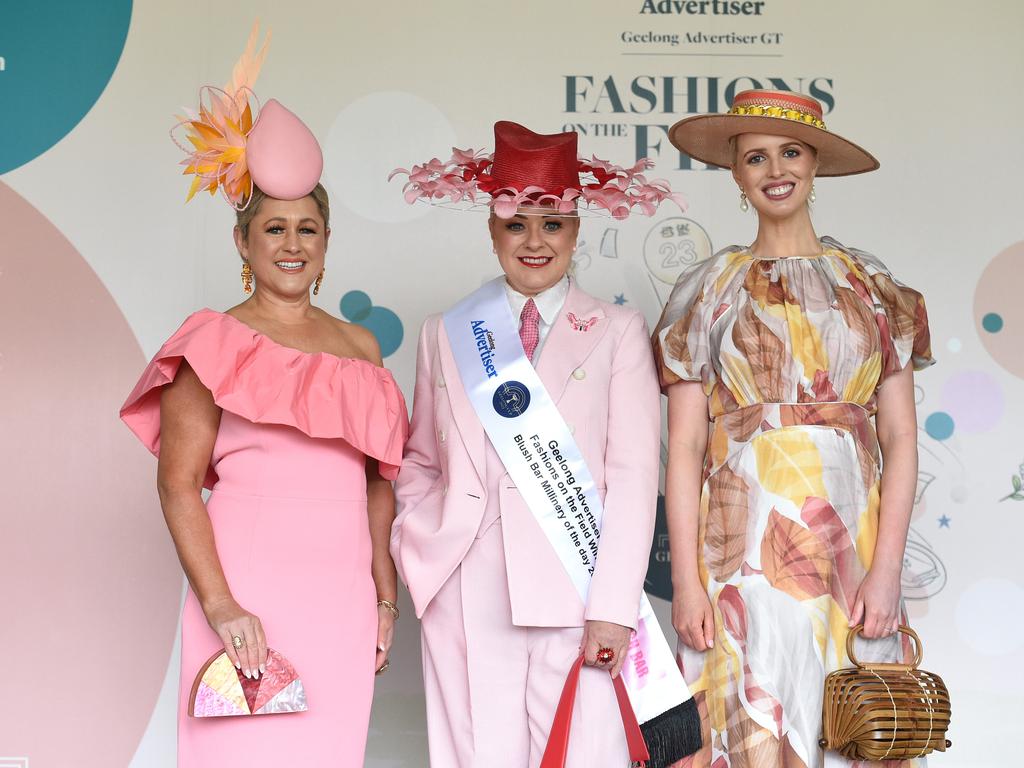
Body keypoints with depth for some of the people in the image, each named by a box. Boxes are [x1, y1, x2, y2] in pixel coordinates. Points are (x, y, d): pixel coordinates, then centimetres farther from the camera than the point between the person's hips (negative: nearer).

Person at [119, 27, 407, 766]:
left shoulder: (360, 346, 13)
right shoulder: (215, 344, 0)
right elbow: (178, 483, -6)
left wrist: (387, 596, 11)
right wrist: (220, 608, -14)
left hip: (343, 599, 4)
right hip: (252, 595, -4)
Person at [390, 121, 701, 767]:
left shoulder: (618, 332, 4)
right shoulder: (445, 334, 12)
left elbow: (634, 475, -2)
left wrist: (613, 609, -9)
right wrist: (417, 543, 2)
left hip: (574, 591, -2)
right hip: (468, 595, 2)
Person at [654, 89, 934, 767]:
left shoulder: (872, 286, 9)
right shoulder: (708, 289, 6)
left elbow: (900, 438, 4)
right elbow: (685, 446, 1)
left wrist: (886, 567, -7)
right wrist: (686, 579, -7)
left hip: (852, 549, 2)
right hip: (743, 548, -1)